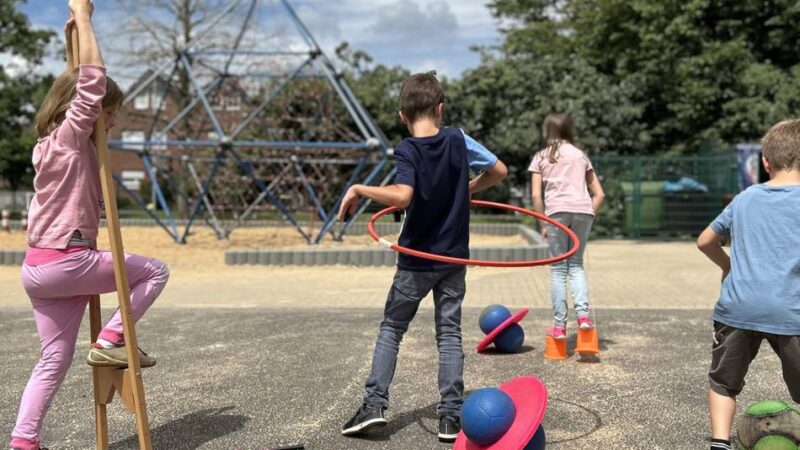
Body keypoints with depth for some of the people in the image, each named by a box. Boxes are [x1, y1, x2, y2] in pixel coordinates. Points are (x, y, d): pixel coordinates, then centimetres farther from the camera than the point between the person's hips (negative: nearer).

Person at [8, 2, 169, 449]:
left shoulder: (50, 142, 16)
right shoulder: (70, 136, -9)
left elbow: (83, 86, 32)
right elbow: (92, 80, -19)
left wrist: (75, 37, 26)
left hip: (38, 267, 9)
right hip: (65, 263, -9)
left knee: (55, 359, 9)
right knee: (155, 270, 7)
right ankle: (111, 340, 1)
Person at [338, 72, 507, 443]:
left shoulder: (407, 151, -14)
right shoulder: (458, 140, -2)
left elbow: (402, 196, -31)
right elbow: (499, 171, 5)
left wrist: (359, 189, -19)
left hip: (416, 260, -3)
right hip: (454, 258, 3)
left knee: (392, 328, 11)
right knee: (449, 333, 8)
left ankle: (374, 403, 6)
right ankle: (451, 417, 6)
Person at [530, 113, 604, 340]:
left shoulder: (541, 157, 14)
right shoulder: (580, 155, 21)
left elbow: (536, 195, 2)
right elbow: (599, 194, 15)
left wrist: (543, 224, 7)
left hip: (557, 211, -2)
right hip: (583, 211, 2)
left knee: (558, 269, 5)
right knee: (576, 265, 14)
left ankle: (560, 326, 4)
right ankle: (583, 313, -5)